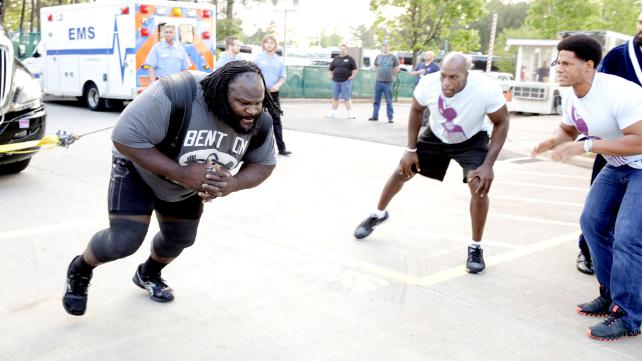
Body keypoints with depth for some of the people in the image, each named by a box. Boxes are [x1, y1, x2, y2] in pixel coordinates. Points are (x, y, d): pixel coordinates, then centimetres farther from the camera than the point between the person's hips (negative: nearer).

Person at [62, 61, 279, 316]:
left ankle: (148, 274, 50)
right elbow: (124, 138, -36)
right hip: (139, 169, -5)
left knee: (180, 239, 17)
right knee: (124, 242, -12)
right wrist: (181, 173, -41)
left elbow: (264, 164, -9)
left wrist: (233, 184, -31)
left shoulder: (259, 120, -24)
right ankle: (80, 271, 22)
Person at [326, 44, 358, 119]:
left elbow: (355, 69, 1)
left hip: (346, 81, -4)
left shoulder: (350, 59, 3)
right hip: (336, 81, 4)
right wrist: (329, 75, 8)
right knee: (335, 97, 9)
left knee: (347, 98, -6)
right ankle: (333, 113, 18)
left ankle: (349, 114, -2)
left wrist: (352, 76, -9)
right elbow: (330, 68, 21)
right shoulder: (336, 59, 15)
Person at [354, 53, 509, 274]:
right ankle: (378, 215, 35)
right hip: (436, 135, 3)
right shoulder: (428, 84, -30)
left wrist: (488, 165, -25)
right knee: (402, 172, 6)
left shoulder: (487, 89, -36)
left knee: (479, 186, -23)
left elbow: (501, 123, -18)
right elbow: (416, 110, -7)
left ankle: (476, 248, -3)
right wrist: (411, 149, -7)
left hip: (472, 140, -2)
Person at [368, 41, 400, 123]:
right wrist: (381, 73, 14)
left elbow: (397, 68, 5)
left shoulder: (393, 57, 0)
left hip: (388, 82, -3)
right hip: (378, 81, 3)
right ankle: (375, 116, 16)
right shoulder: (378, 57, 8)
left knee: (389, 101, -1)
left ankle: (390, 117, 3)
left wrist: (390, 75, 6)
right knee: (377, 100, 8)